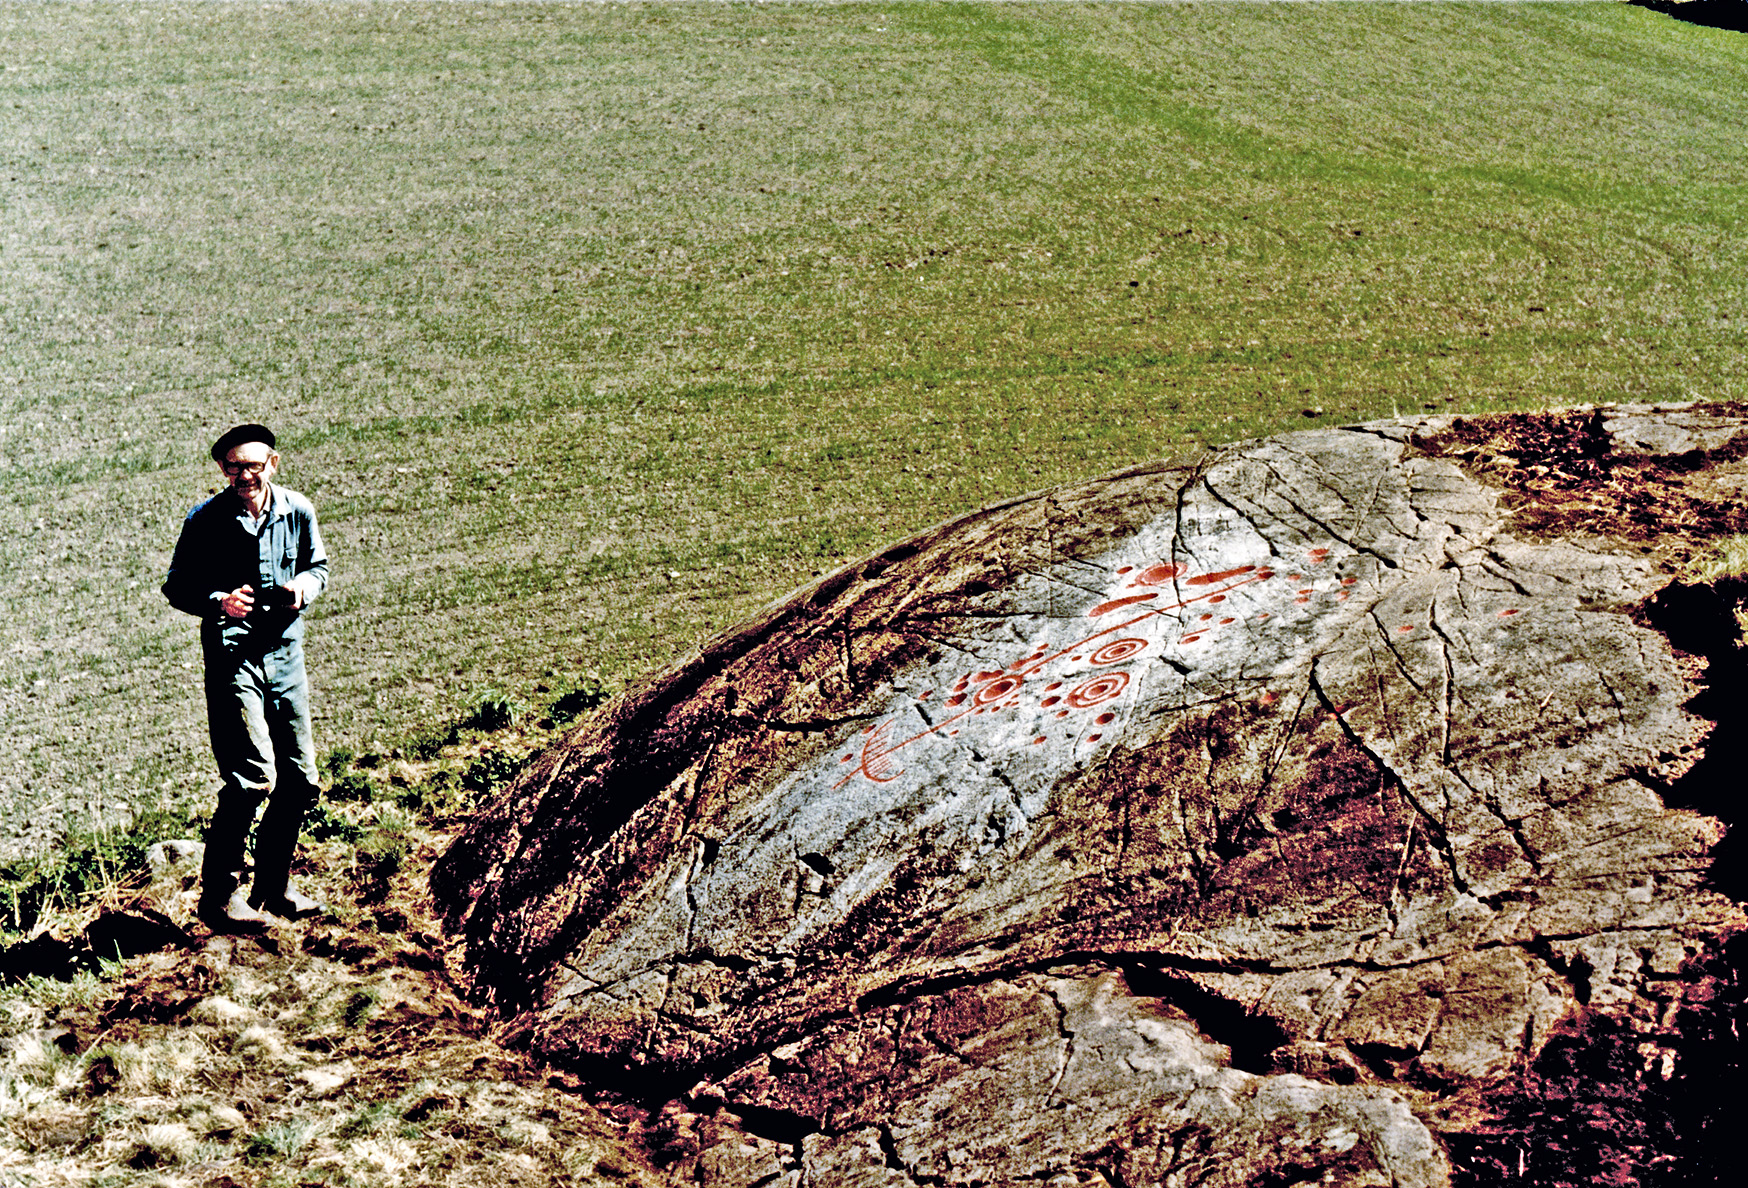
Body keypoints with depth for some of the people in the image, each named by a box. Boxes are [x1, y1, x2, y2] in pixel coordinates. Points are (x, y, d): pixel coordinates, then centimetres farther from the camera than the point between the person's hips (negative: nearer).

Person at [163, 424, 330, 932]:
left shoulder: (298, 512, 4)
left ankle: (273, 887, 25)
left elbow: (317, 566, 18)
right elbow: (177, 587, 0)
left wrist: (303, 586, -5)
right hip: (232, 656, -5)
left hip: (286, 652, 5)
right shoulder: (206, 520, -7)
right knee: (254, 776, -15)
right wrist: (218, 602, -20)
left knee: (301, 781, 8)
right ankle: (218, 894, -2)